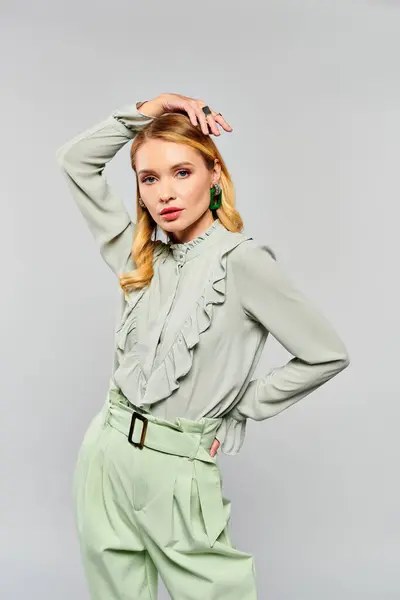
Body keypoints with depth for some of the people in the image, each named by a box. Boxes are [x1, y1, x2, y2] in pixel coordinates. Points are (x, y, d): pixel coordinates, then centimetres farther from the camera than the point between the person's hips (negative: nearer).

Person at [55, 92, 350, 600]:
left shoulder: (242, 261, -12)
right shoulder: (140, 257, 5)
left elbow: (327, 354, -9)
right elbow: (75, 160, 11)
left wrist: (241, 407, -3)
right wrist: (149, 108, 3)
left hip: (176, 467, -5)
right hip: (106, 452, 5)